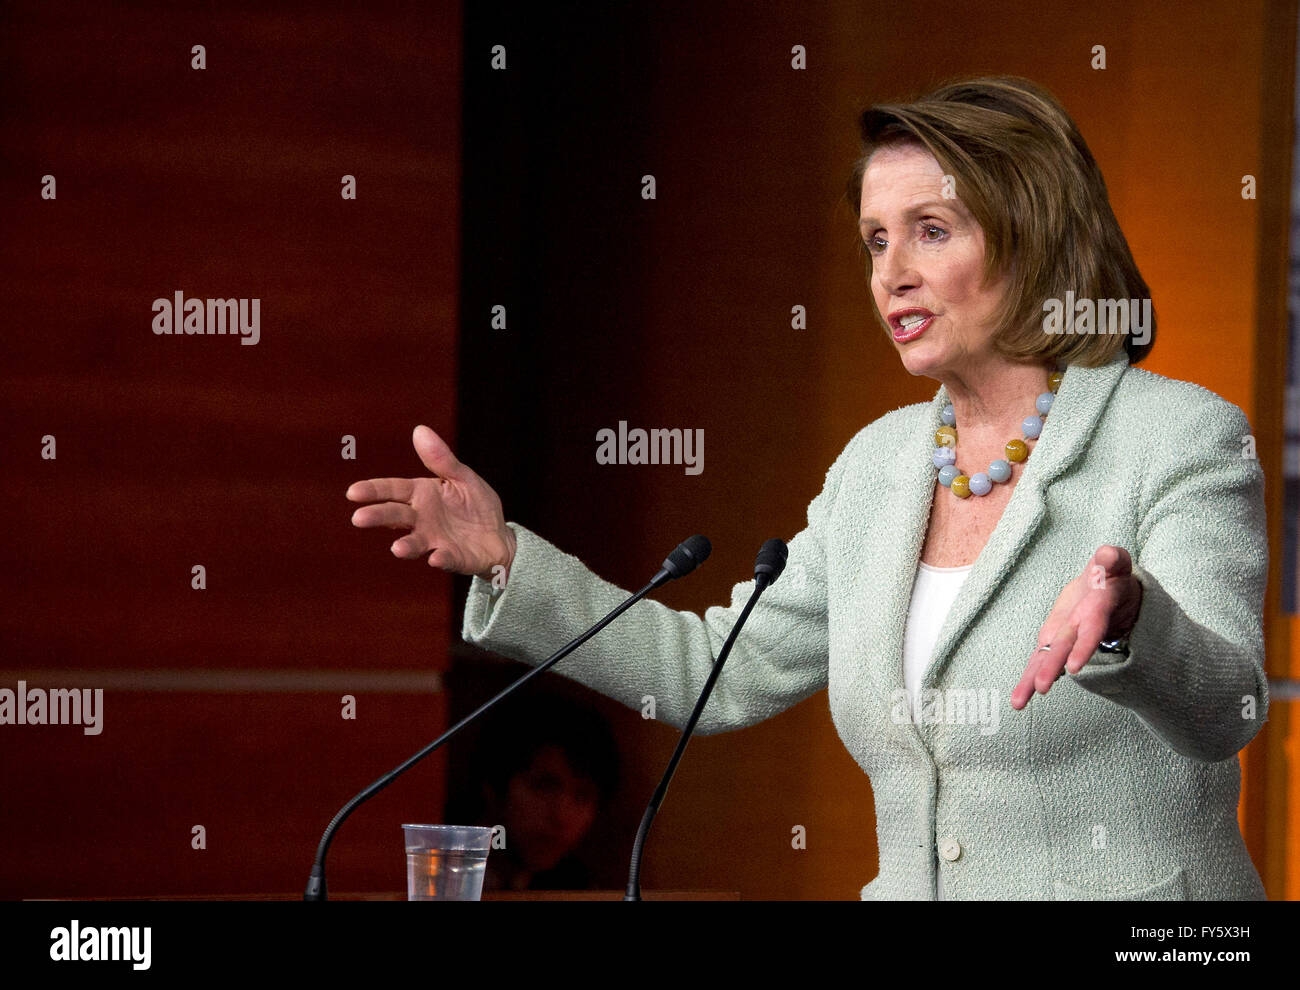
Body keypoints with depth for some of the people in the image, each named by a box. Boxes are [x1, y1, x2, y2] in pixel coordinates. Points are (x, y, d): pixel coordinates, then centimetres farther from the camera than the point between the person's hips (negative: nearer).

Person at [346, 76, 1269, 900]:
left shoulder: (1186, 439, -5)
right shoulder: (881, 460, 14)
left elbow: (1223, 710, -17)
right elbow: (723, 673, 19)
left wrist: (1123, 619, -38)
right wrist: (508, 560, 11)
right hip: (906, 891, 5)